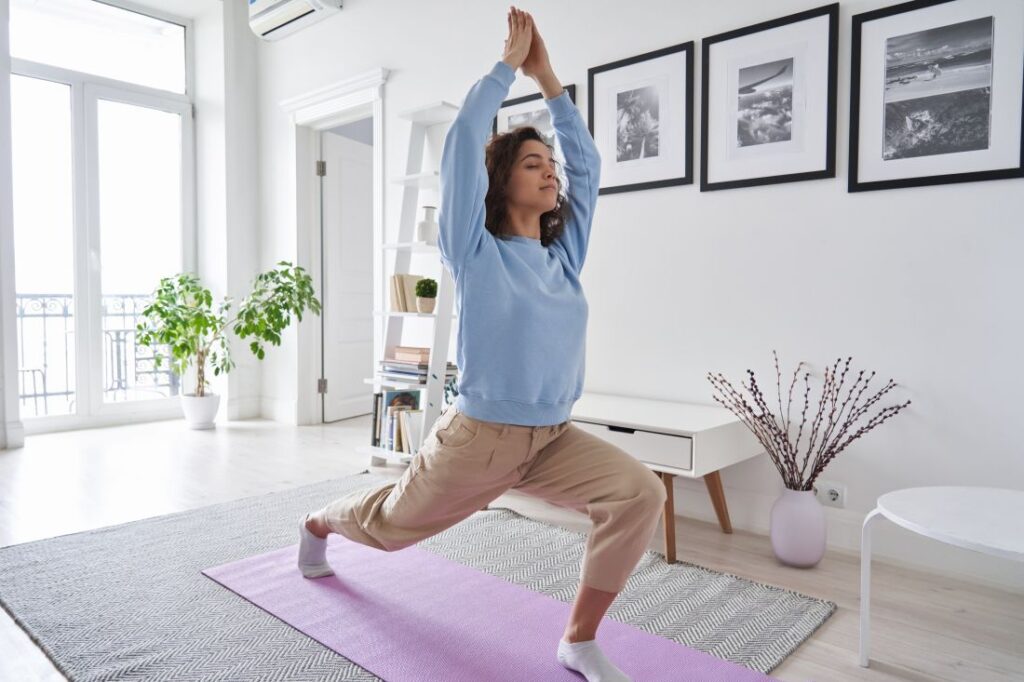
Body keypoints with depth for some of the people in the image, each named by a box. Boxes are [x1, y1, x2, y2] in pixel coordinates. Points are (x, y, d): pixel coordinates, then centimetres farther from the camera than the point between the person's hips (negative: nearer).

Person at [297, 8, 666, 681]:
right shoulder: (478, 251, -11)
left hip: (553, 438, 4)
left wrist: (548, 77, 7)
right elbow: (464, 139, -17)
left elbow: (587, 161, 7)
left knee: (642, 493, -20)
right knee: (391, 520, 19)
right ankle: (316, 525, 55)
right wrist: (509, 64, -6)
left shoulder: (565, 253, 3)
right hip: (478, 437, -4)